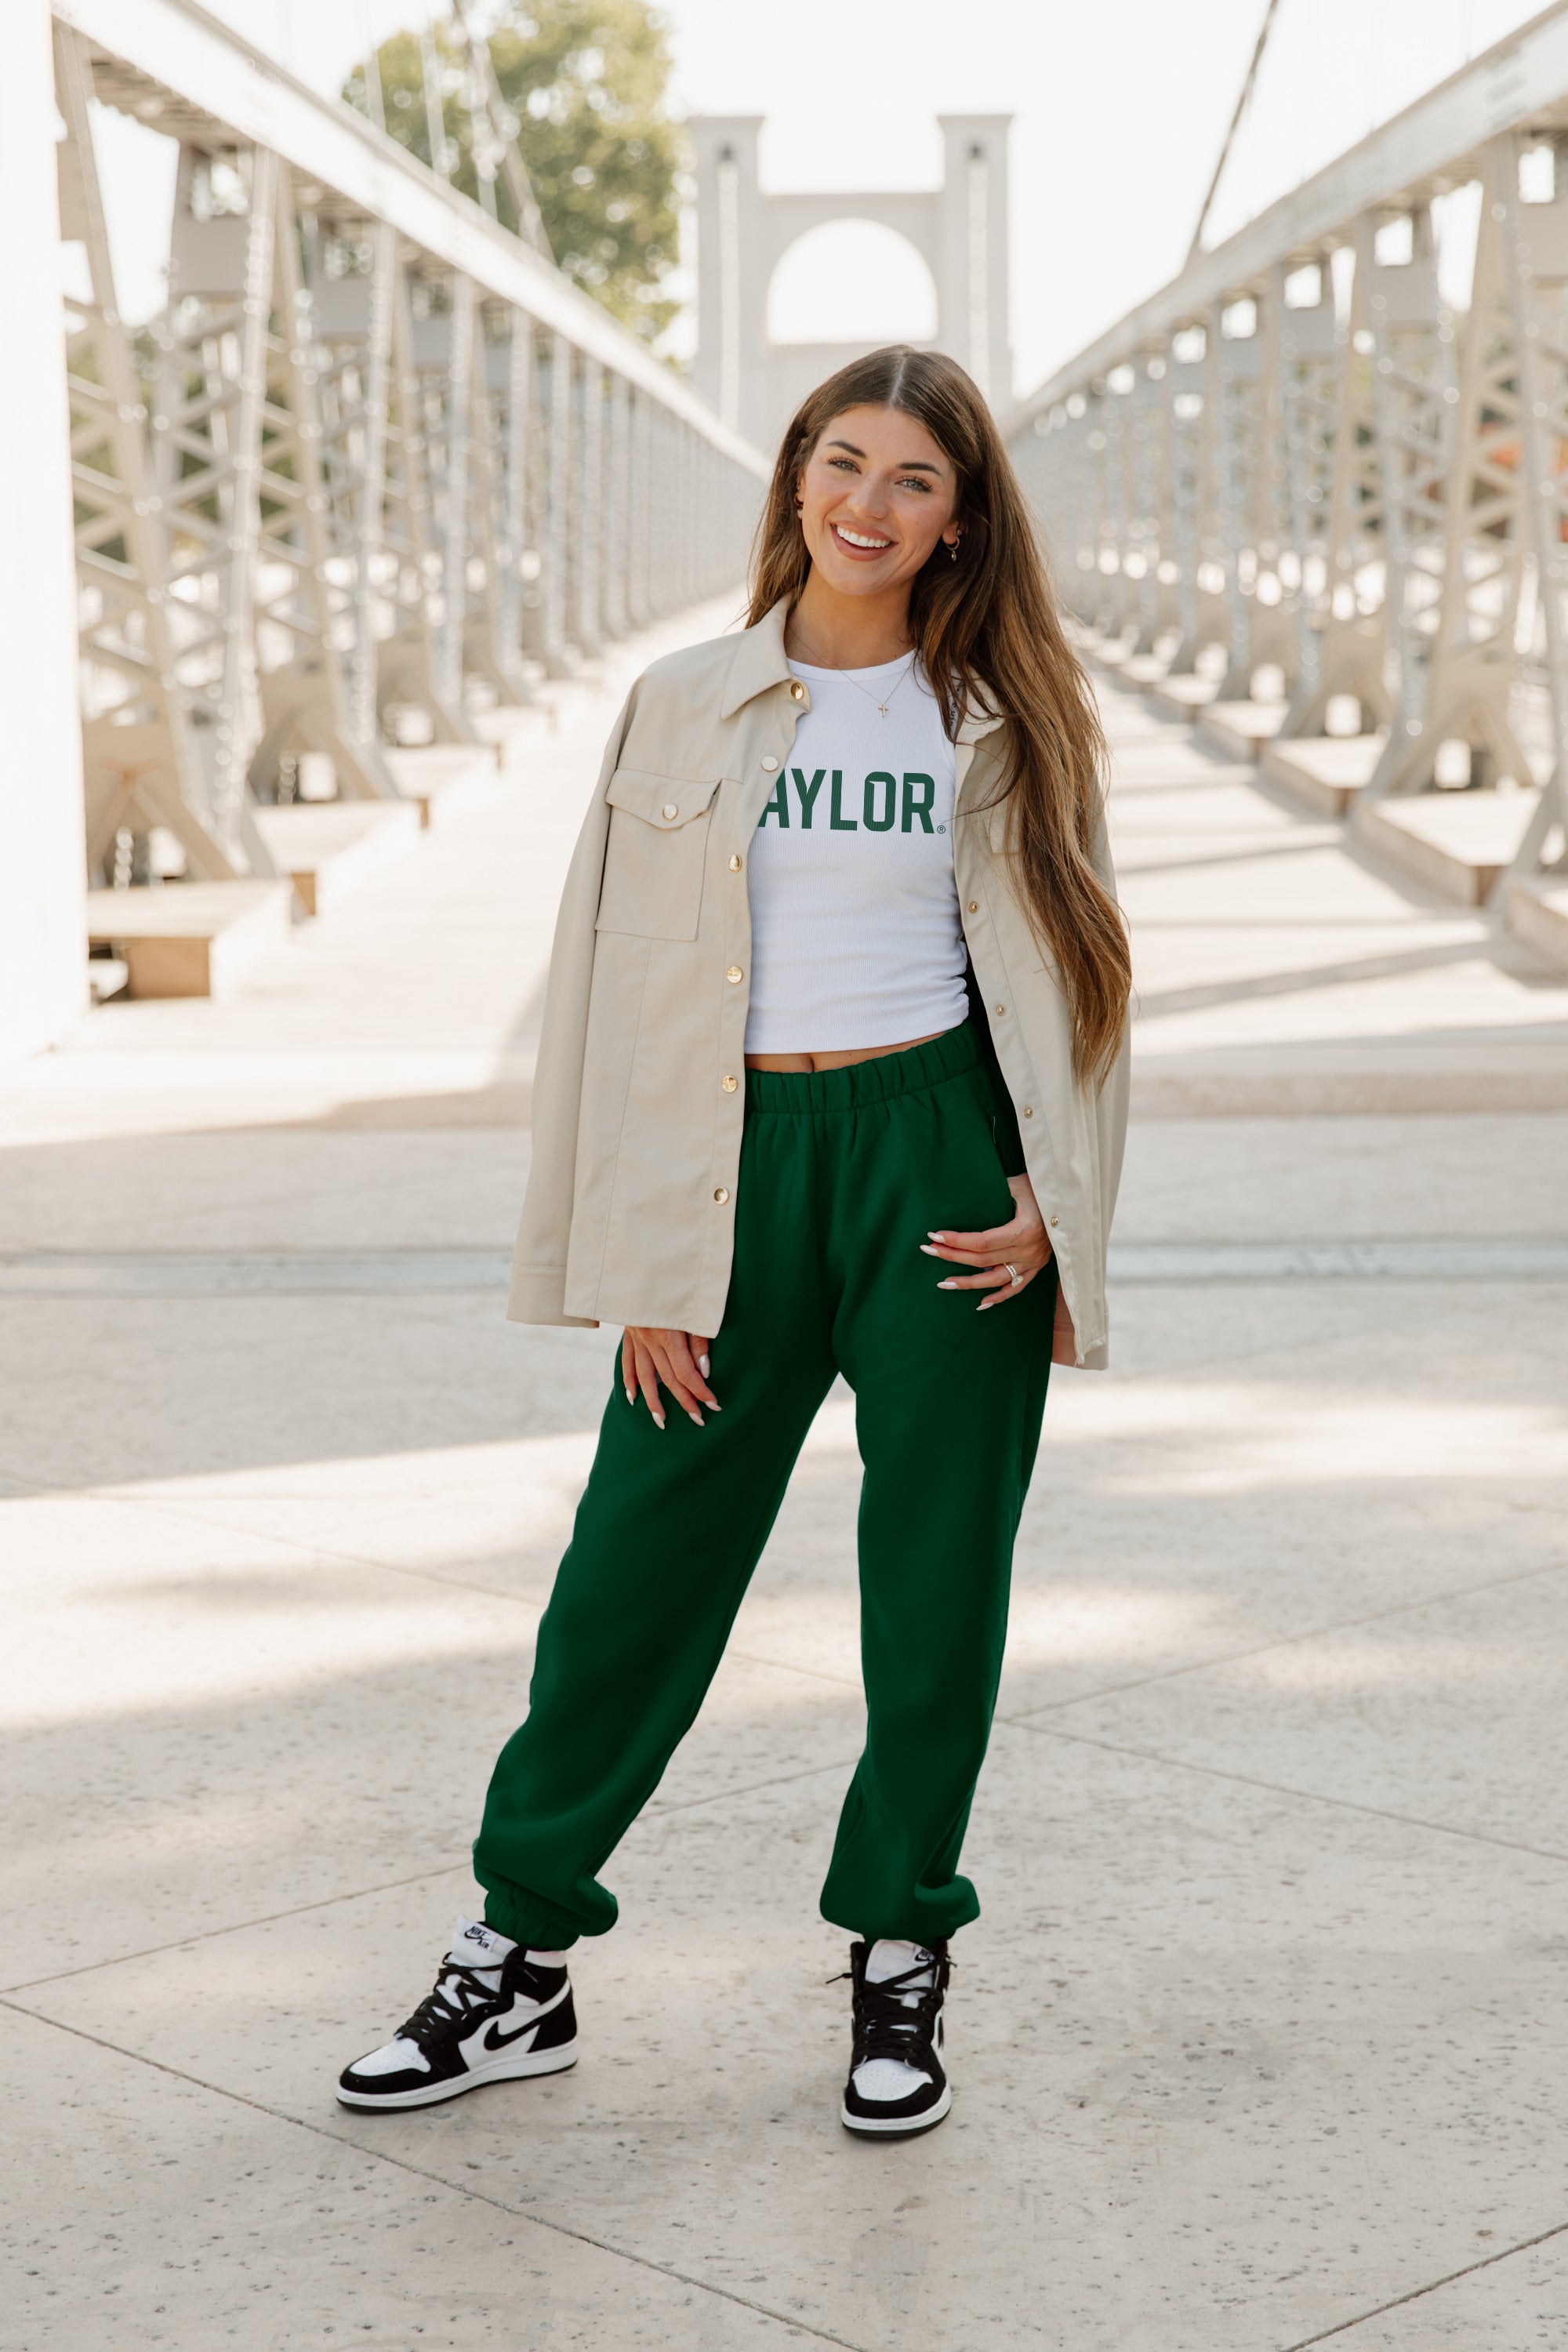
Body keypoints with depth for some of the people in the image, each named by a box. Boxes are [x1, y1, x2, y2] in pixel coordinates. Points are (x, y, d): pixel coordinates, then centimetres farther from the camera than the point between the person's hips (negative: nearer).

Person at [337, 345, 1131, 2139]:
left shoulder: (1000, 723, 5)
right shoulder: (684, 706, 5)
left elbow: (1056, 972, 8)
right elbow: (624, 980, 3)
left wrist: (1052, 1199, -4)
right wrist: (644, 1266, -1)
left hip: (940, 1157, 0)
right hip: (739, 1163, 0)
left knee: (937, 1575, 5)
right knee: (636, 1566, 3)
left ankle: (897, 1960, 21)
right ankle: (520, 1958, 17)